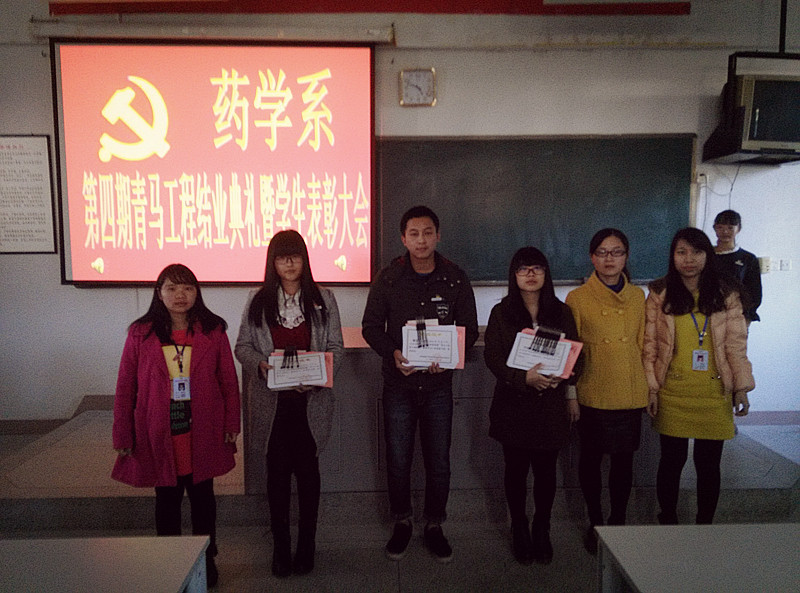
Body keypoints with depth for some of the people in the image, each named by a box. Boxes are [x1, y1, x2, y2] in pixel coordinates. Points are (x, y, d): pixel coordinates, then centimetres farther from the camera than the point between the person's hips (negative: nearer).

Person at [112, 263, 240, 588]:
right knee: (167, 498, 13)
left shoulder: (213, 331, -3)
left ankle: (206, 561, 30)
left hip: (203, 432, 0)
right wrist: (123, 435, 0)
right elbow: (125, 388, 0)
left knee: (202, 495, 13)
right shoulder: (140, 334, -3)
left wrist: (231, 425, -1)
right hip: (159, 433, 0)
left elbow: (229, 381, 1)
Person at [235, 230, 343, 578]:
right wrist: (260, 364, -14)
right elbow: (242, 346, 6)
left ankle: (306, 546, 25)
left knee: (307, 470, 8)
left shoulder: (323, 299, 2)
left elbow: (336, 347, 2)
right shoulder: (258, 301, 4)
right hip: (273, 400, 1)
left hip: (311, 399, 0)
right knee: (277, 471, 7)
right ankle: (281, 547, 23)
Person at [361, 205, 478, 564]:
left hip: (438, 384, 0)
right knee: (398, 460, 10)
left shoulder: (455, 278, -2)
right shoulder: (389, 278, -3)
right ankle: (401, 522, 33)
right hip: (399, 383, 0)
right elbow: (371, 326, 1)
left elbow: (469, 329, 3)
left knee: (439, 461, 10)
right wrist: (393, 353, -17)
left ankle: (434, 526, 31)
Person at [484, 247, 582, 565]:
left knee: (546, 470, 8)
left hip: (550, 403, 1)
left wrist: (571, 395, 8)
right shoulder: (501, 312, -2)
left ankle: (542, 529, 29)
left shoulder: (561, 312, 4)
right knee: (516, 469, 9)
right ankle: (519, 529, 28)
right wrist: (524, 377, -21)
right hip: (513, 404, -1)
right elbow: (492, 357, -8)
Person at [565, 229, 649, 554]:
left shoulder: (637, 297, 7)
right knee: (591, 459, 9)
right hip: (592, 394, -2)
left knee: (624, 460, 11)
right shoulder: (577, 298, -2)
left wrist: (648, 388, 9)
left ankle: (618, 522, 30)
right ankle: (595, 524, 27)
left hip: (630, 393, 3)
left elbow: (643, 344, 12)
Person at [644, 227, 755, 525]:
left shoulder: (725, 296, 5)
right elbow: (649, 345, 1)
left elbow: (736, 344, 4)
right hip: (672, 392, -1)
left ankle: (704, 524, 26)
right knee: (672, 461, 8)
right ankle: (668, 523, 26)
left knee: (709, 464, 8)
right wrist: (650, 389, -3)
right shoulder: (660, 294, 1)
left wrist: (741, 388, -1)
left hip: (714, 392, 1)